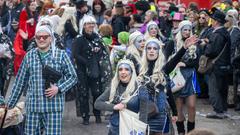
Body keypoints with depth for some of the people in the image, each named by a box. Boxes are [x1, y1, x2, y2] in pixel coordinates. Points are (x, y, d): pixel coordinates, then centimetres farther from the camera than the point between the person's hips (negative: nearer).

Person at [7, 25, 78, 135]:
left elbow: (73, 77, 4)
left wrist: (59, 88, -12)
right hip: (33, 105, 2)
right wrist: (10, 103, 11)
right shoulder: (29, 56, 8)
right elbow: (19, 82, 12)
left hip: (54, 106, -2)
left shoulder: (61, 55, 2)